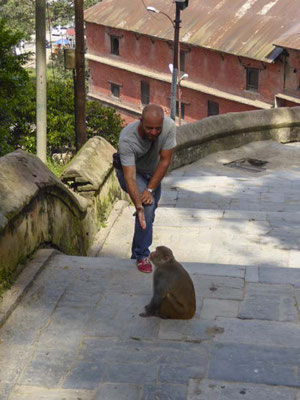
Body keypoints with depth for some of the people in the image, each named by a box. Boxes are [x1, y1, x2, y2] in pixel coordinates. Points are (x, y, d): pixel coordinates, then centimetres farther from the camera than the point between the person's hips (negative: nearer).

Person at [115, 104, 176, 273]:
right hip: (130, 171, -4)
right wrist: (139, 206, -56)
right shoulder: (127, 139, -41)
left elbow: (165, 161, -25)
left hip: (153, 173, 4)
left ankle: (137, 255, 42)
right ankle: (142, 255, -15)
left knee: (149, 215, 15)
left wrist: (150, 190, -29)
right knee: (147, 206, -27)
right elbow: (130, 177, -44)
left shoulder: (169, 127, -33)